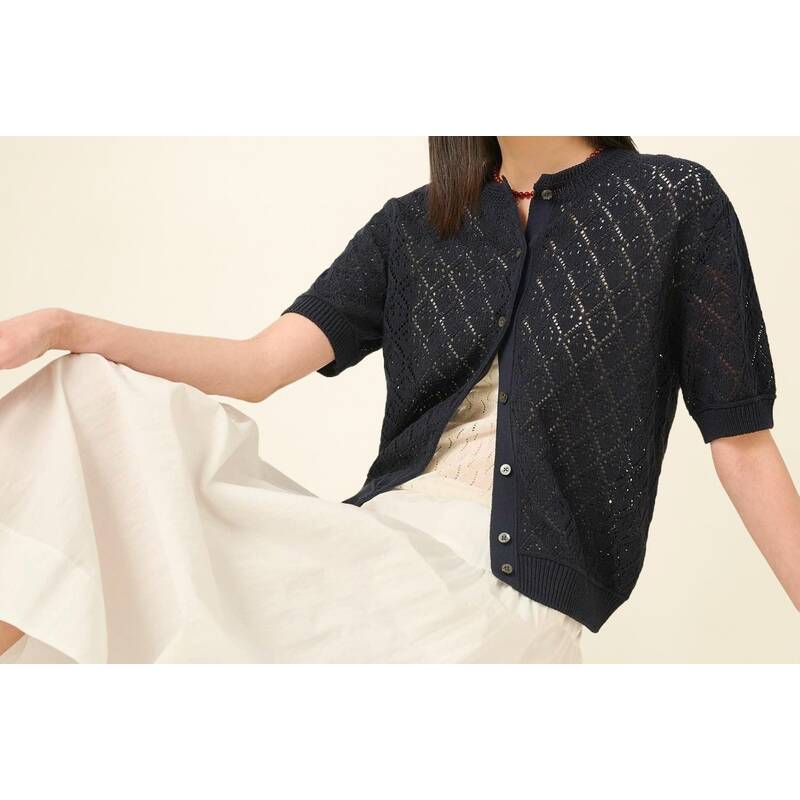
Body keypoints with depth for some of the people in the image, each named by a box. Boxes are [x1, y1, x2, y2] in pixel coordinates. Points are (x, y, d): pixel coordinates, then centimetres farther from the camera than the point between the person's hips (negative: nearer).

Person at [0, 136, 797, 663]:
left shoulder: (676, 203, 0)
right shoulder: (410, 228, 11)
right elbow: (259, 364, 3)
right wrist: (65, 328, -10)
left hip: (514, 589, -4)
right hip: (378, 544, 5)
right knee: (97, 400, -8)